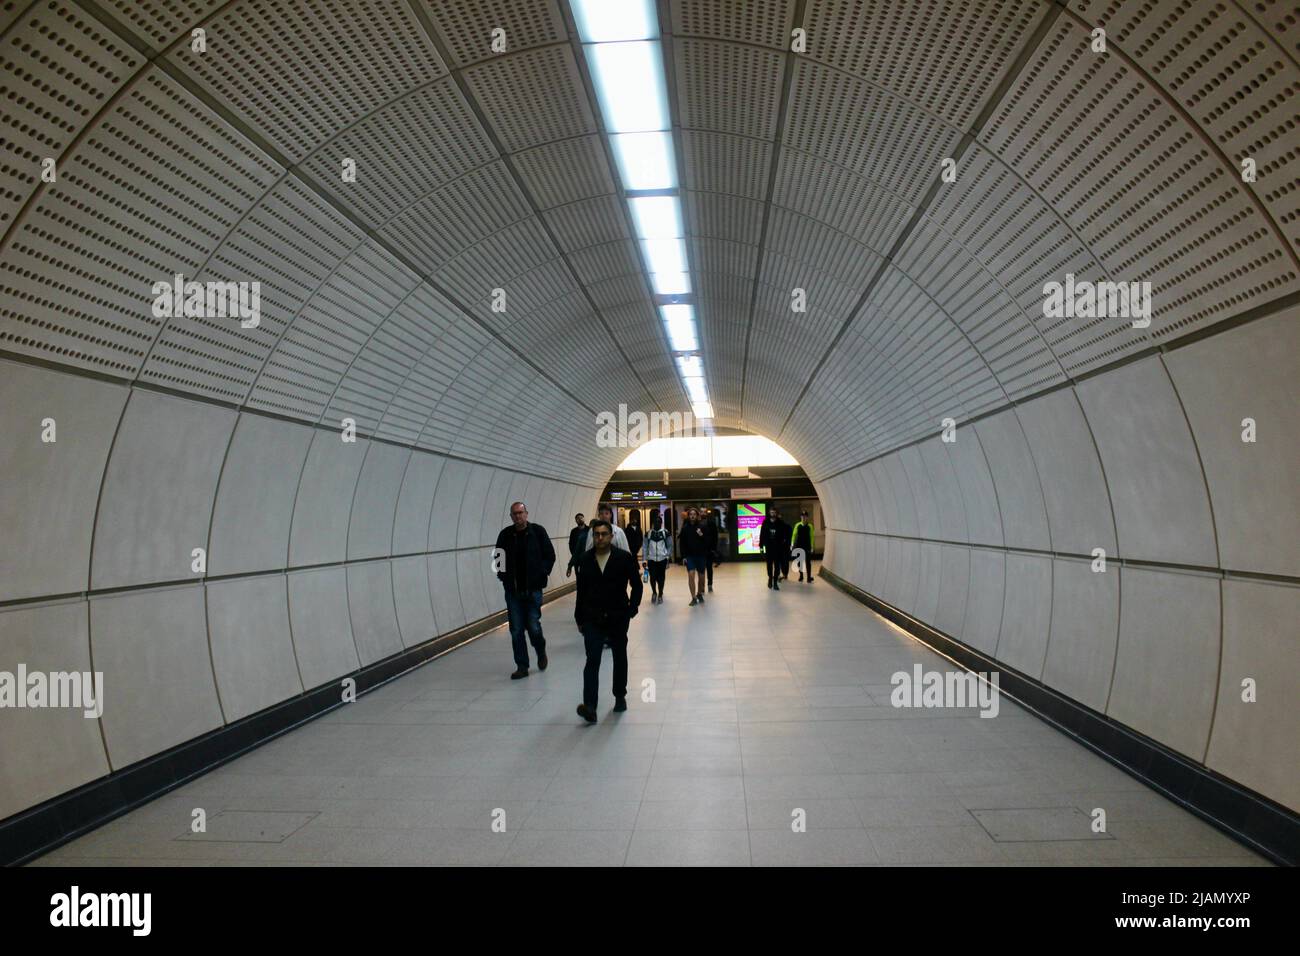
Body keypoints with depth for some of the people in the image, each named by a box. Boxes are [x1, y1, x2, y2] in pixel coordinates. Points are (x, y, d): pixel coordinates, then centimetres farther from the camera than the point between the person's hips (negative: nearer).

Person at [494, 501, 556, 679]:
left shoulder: (538, 531, -2)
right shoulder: (505, 534, 3)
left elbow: (550, 555, 3)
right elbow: (499, 557, 14)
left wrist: (542, 573, -5)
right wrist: (502, 576, 3)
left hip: (533, 589, -2)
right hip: (512, 590, 2)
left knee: (533, 626, -3)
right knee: (516, 630, 4)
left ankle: (541, 652, 28)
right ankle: (522, 666, 15)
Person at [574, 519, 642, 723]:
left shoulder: (624, 558, -8)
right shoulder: (585, 559, -1)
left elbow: (636, 585, -1)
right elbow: (581, 590, 6)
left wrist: (631, 609, -8)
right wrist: (579, 617, 8)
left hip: (618, 617, 0)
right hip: (593, 618, 0)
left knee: (620, 658, 15)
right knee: (592, 660, -11)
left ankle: (620, 696, 34)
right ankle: (590, 707, -16)